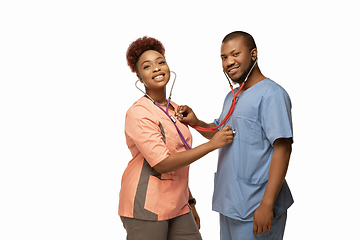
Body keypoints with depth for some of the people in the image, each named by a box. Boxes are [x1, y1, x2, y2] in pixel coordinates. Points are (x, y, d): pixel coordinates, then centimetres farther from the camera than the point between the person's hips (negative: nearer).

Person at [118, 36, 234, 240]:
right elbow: (162, 163, -19)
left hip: (177, 205, 7)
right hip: (146, 207, -7)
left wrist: (190, 202, 18)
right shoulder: (138, 113, -12)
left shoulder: (176, 109, 12)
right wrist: (212, 144, -16)